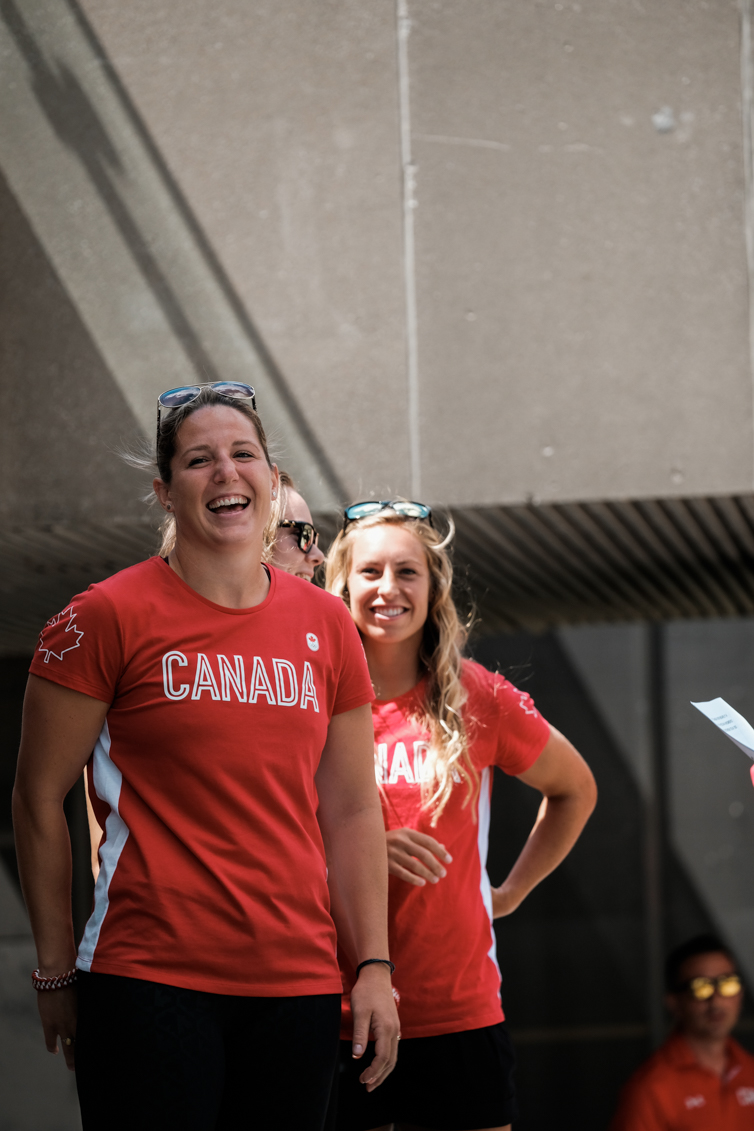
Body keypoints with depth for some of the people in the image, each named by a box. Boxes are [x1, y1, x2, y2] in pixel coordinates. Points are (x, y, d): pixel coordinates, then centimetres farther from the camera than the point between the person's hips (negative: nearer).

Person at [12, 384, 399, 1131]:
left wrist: (374, 966, 7)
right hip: (150, 979, -4)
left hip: (298, 982, 4)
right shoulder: (109, 617, -4)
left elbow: (352, 812, 14)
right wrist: (56, 973, 1)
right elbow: (39, 801, -1)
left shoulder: (326, 624, 10)